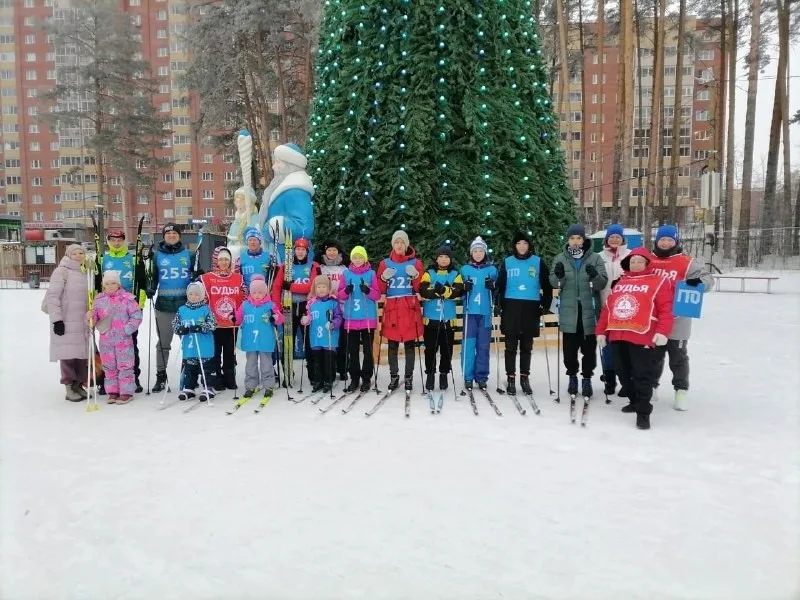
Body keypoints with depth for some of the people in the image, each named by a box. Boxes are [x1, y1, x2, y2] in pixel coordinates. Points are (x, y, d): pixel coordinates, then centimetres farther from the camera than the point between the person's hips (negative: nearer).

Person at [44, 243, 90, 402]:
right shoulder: (61, 271, -7)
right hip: (66, 321, -6)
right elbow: (53, 296, -12)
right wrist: (56, 319, -17)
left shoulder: (84, 273, 14)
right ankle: (69, 388, 5)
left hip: (82, 322, 6)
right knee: (68, 355, -3)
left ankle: (79, 385, 19)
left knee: (82, 354, 8)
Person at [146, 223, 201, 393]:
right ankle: (161, 376, 17)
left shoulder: (189, 255, 5)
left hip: (186, 304, 0)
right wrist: (151, 289, -7)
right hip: (164, 305, 1)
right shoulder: (157, 255, 6)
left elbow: (197, 275, 10)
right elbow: (153, 276, 11)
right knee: (163, 342, 7)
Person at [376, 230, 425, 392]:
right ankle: (394, 376, 15)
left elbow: (419, 289, 2)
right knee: (392, 345, 4)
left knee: (410, 344, 2)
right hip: (392, 308, 1)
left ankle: (409, 377, 11)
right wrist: (383, 278, -11)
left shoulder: (416, 263, 6)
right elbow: (381, 289, 7)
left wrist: (415, 277, -15)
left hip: (410, 308, -1)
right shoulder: (385, 263, 9)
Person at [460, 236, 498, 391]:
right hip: (470, 311, 0)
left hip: (485, 312, 1)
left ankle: (482, 377, 10)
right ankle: (468, 377, 4)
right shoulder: (465, 269, 7)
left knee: (484, 345, 2)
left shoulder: (492, 269, 8)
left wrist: (492, 286, -11)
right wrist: (465, 288, -11)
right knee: (469, 344, -3)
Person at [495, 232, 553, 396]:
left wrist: (545, 305, 1)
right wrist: (498, 305, -2)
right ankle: (510, 378, 9)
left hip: (531, 307, 1)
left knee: (526, 346, 9)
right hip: (511, 306, 0)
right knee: (511, 345, 2)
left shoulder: (538, 262, 5)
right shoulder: (507, 262, 5)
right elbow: (500, 285, 5)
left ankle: (525, 378, 19)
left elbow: (546, 285, 8)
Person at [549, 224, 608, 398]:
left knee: (589, 348, 6)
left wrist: (595, 275, -26)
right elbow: (554, 283, 1)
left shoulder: (595, 258, 0)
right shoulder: (560, 258, 5)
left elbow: (603, 283, -5)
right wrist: (558, 276, -21)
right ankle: (572, 376, 24)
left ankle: (587, 378, 19)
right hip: (568, 311, 1)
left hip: (589, 310, -1)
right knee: (570, 348, 7)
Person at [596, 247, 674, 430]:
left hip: (643, 338, -6)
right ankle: (635, 401, 32)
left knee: (642, 376, -6)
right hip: (617, 336, 7)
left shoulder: (658, 282, 2)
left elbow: (666, 309, -7)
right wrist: (601, 331, 14)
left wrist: (662, 332, -18)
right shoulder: (620, 283, 20)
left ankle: (643, 412, 2)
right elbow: (607, 308, 19)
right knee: (623, 373, 15)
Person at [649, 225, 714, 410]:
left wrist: (699, 282, -30)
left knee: (678, 357, 8)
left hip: (677, 320, -3)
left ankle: (681, 391, 19)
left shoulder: (687, 262, -7)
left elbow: (708, 279, -9)